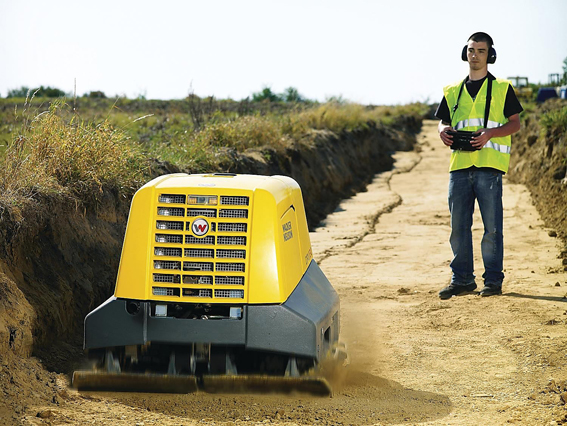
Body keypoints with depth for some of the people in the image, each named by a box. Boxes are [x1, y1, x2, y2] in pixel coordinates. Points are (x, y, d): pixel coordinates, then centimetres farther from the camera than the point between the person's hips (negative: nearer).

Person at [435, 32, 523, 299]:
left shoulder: (502, 88, 6)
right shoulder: (453, 91, 17)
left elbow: (515, 123, 3)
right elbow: (443, 122, 22)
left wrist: (489, 133, -14)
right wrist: (443, 131, -3)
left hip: (489, 166, -4)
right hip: (459, 166, 4)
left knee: (492, 227, -3)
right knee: (458, 226, 5)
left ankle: (493, 280, 6)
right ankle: (462, 280, 14)